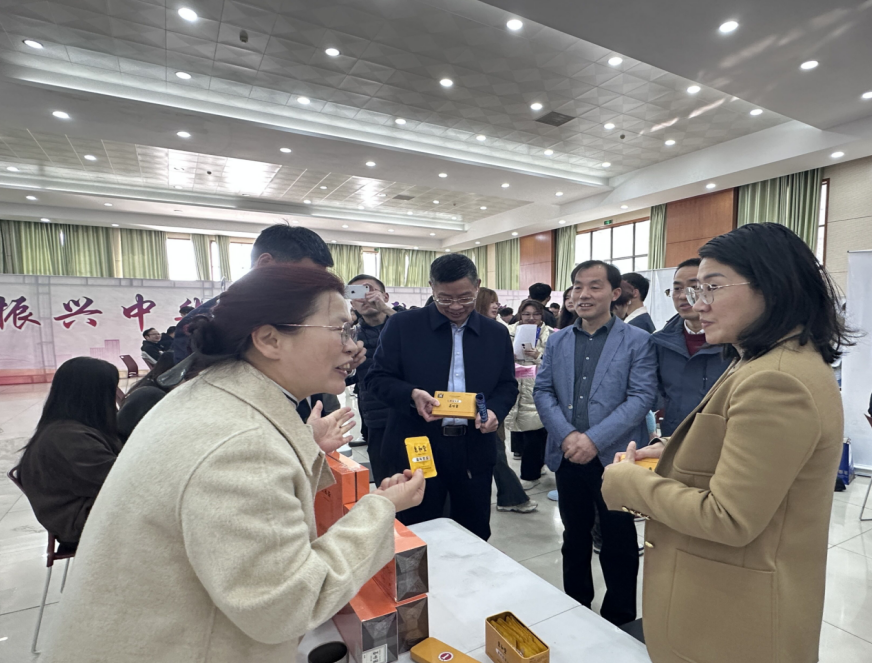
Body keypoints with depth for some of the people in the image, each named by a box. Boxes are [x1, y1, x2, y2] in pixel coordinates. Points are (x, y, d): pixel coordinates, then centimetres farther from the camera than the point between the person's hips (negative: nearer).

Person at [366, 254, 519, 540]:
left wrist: (494, 410, -11)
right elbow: (377, 377, -2)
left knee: (475, 535, 17)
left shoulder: (497, 334, 6)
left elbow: (508, 386, 11)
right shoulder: (402, 326, -4)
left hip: (475, 452, 3)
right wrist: (411, 395, -21)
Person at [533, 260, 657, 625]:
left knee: (619, 545, 12)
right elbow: (542, 391, 3)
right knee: (574, 539, 20)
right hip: (568, 457, 4)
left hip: (614, 457, -3)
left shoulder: (638, 341, -4)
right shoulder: (557, 340, 7)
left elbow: (641, 397, -12)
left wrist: (594, 439, -19)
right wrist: (566, 435, -11)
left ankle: (620, 620, 33)